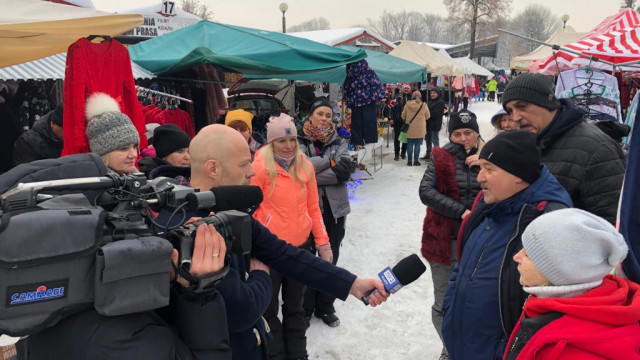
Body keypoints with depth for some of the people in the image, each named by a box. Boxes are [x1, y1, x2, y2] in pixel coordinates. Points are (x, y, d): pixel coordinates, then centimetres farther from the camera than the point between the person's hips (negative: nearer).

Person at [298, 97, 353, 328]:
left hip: (334, 209, 3)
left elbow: (345, 171, -12)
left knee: (330, 259, 14)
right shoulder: (299, 141, -3)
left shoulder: (339, 142, 4)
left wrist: (312, 175, -17)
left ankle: (325, 307, 31)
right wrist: (330, 161, -13)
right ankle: (305, 308, 25)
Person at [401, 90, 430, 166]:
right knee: (417, 144, 6)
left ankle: (409, 160, 11)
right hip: (420, 129, -1)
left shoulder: (407, 104, -4)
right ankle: (416, 160, 7)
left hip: (409, 128, 1)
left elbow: (403, 116, 3)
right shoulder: (423, 105, -6)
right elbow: (427, 116, 4)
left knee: (410, 144, 9)